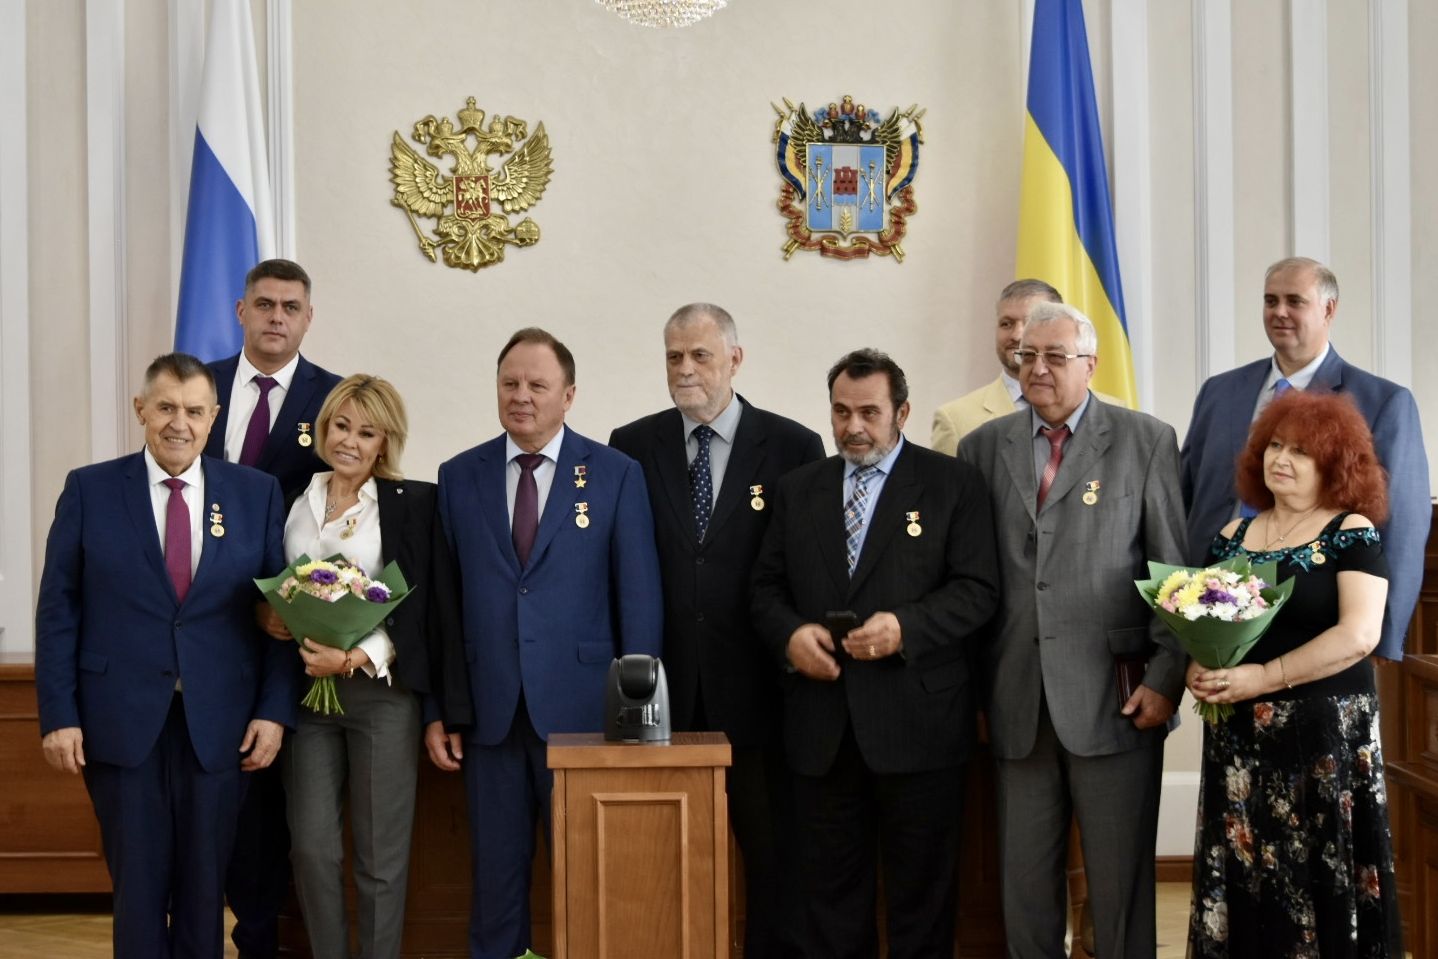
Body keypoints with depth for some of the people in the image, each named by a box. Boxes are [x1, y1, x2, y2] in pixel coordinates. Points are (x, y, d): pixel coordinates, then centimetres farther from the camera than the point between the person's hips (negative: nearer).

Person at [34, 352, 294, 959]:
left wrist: (274, 709, -3)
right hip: (121, 721, -1)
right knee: (137, 883, 6)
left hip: (218, 725, 1)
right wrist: (58, 714, -5)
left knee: (205, 886, 9)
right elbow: (57, 608, 1)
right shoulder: (90, 490, 2)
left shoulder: (256, 494, 4)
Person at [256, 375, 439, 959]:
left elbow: (416, 605, -6)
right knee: (312, 847, 1)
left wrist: (355, 658, -17)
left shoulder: (412, 503, 0)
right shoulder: (292, 502, 11)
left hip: (380, 687, -3)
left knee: (380, 855, 0)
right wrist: (269, 618, -3)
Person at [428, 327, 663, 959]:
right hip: (489, 711, 2)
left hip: (582, 707, -2)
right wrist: (440, 710, 2)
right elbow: (444, 600, 6)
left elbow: (639, 598, -2)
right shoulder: (459, 477, 7)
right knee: (496, 870, 10)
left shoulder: (617, 475, 0)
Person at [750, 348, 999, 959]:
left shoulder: (952, 483, 1)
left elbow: (977, 588, -5)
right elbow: (767, 588, 13)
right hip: (820, 724, 4)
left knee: (921, 888, 6)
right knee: (828, 889, 9)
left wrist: (905, 627, -20)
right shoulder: (798, 490, 14)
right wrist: (790, 634, -9)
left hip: (916, 723, -3)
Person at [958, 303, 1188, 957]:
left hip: (1114, 698, -3)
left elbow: (1175, 569, -1)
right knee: (1024, 880, 10)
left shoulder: (1147, 441, 2)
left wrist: (1166, 677, -7)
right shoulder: (983, 447, 10)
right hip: (1017, 702, 3)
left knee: (1119, 881, 4)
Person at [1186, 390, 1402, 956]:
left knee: (1318, 879, 1)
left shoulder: (1353, 533, -5)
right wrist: (1197, 667, -7)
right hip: (1239, 734, 5)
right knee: (1242, 879, 7)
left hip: (1325, 730, -5)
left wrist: (1265, 677, -20)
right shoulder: (1234, 534, 11)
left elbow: (1359, 633, -16)